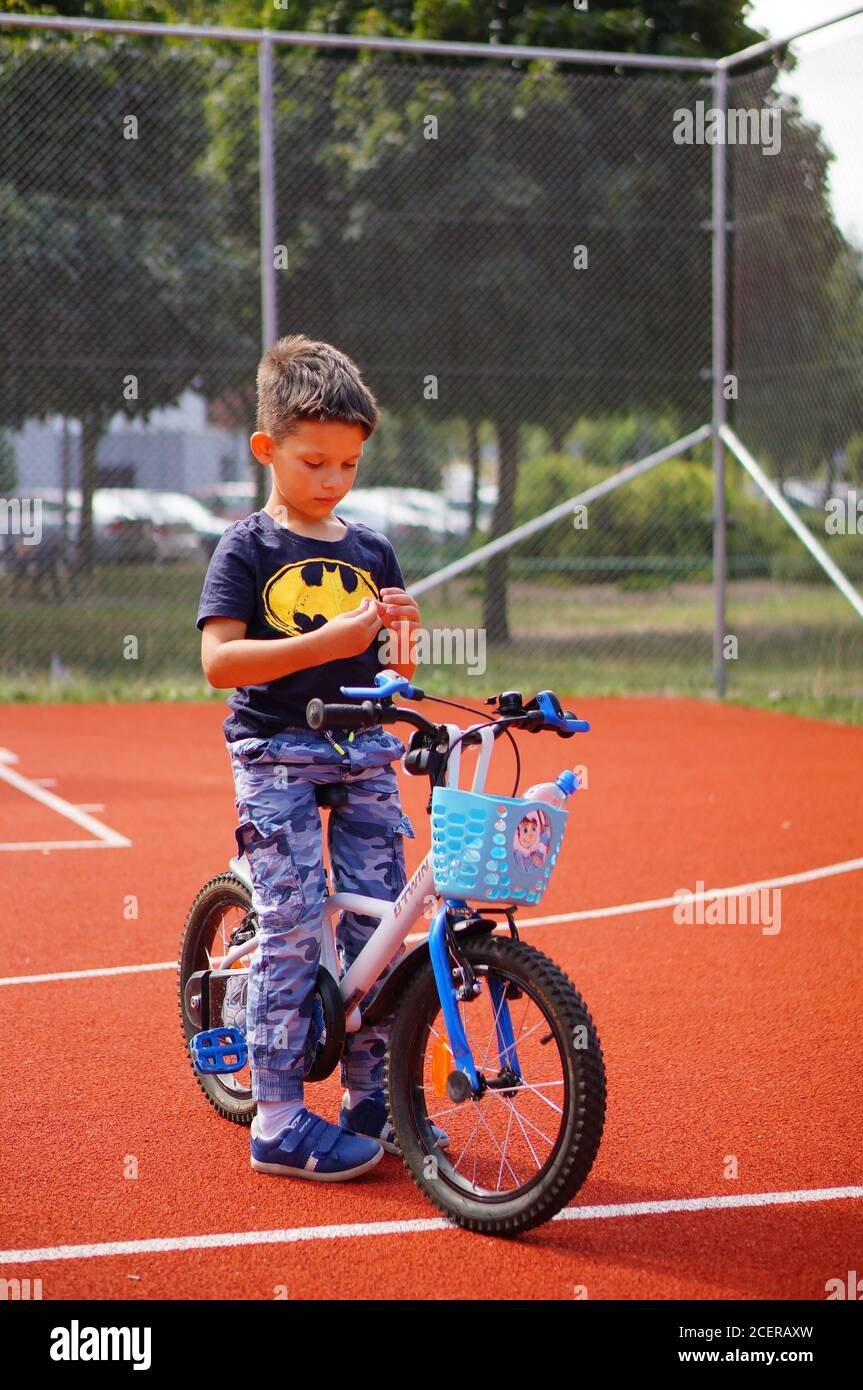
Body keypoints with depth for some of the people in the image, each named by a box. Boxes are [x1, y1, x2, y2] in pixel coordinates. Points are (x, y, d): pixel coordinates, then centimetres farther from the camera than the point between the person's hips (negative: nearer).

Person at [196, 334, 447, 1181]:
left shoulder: (371, 552, 12)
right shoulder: (247, 549, -4)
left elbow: (391, 669, 15)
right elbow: (219, 660, -15)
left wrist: (401, 631, -8)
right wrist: (326, 642, -24)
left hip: (363, 755, 5)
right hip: (276, 758, -5)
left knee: (378, 922, 3)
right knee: (293, 932, -9)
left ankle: (371, 1099, 16)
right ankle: (278, 1123, -2)